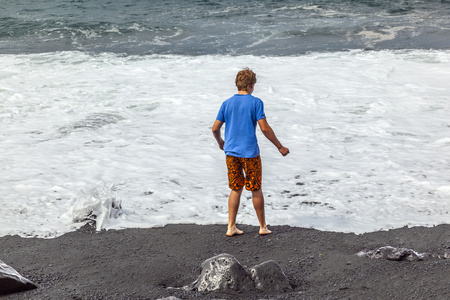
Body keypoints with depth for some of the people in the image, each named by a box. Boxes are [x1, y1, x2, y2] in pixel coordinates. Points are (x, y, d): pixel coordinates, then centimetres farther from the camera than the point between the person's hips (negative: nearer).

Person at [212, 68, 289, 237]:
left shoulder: (227, 104, 5)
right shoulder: (256, 102, -7)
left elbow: (215, 129, 6)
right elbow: (264, 128, -13)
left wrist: (220, 142, 27)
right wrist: (280, 147, -4)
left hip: (231, 152, 4)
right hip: (250, 153, -4)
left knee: (236, 189, 13)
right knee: (256, 189, 8)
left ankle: (231, 227, 11)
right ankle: (263, 227, 16)